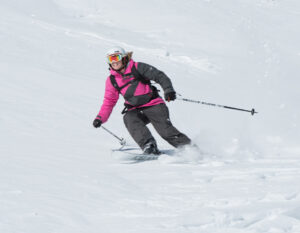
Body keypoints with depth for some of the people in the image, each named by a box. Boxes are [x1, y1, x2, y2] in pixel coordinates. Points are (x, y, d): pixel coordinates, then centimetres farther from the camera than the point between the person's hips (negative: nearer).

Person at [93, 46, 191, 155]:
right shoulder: (112, 80, 6)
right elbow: (109, 101, 12)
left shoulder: (137, 68, -5)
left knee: (166, 131, -17)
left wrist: (168, 89, -22)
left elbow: (159, 76, -6)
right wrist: (100, 118, -1)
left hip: (153, 105, -3)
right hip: (135, 110, 3)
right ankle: (148, 146, -39)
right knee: (128, 118, -30)